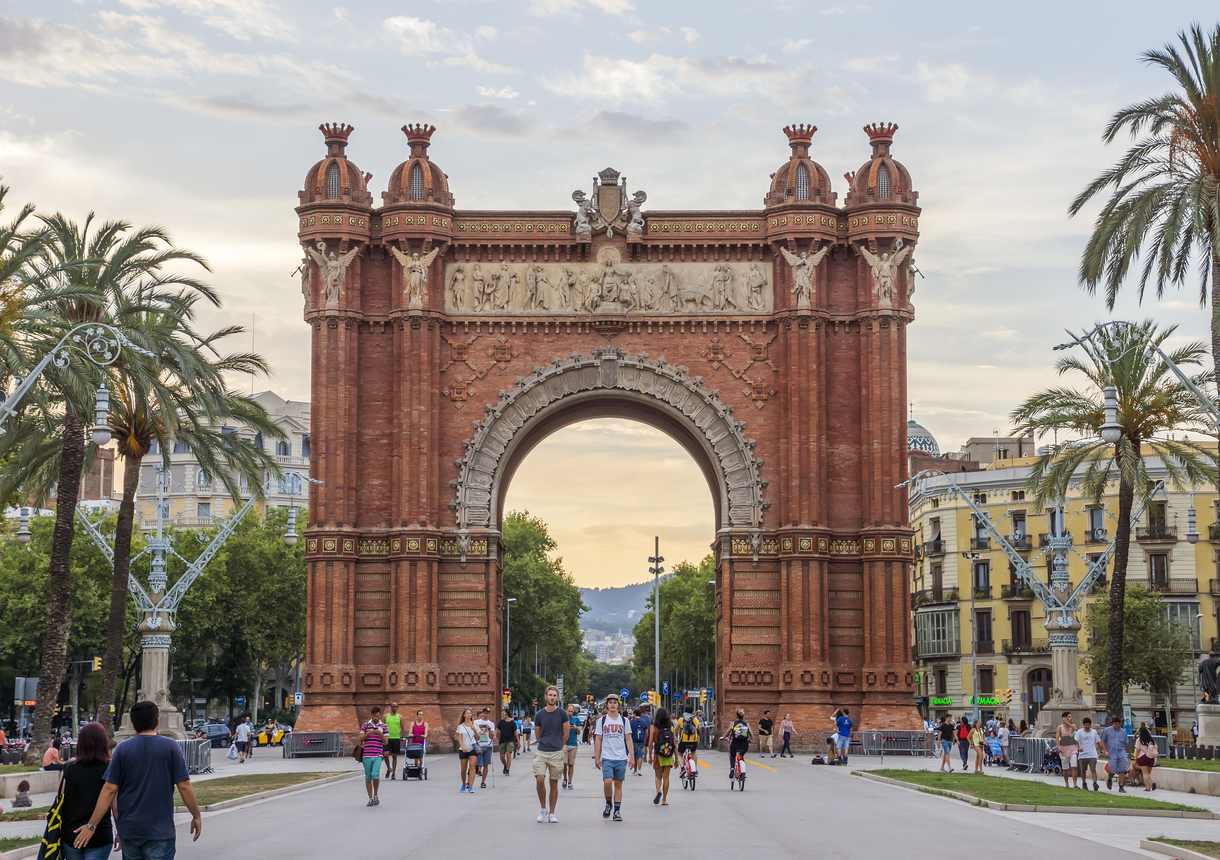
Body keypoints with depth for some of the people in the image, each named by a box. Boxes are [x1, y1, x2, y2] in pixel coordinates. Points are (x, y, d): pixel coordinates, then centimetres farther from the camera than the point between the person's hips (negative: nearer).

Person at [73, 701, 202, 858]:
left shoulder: (122, 749, 1)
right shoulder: (170, 747, -4)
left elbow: (110, 789, -3)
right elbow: (184, 786, -6)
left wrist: (91, 825, 1)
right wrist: (196, 816, 7)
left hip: (128, 828, 3)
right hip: (160, 830, -3)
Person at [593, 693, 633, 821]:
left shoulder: (624, 720, 8)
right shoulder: (602, 721, 6)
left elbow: (628, 739, 9)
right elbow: (598, 740, 8)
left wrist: (632, 757, 3)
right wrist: (597, 758, 2)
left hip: (621, 758, 1)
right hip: (607, 758, -1)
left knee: (618, 784, 3)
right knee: (607, 781, -15)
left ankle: (617, 810, 8)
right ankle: (608, 804, 9)